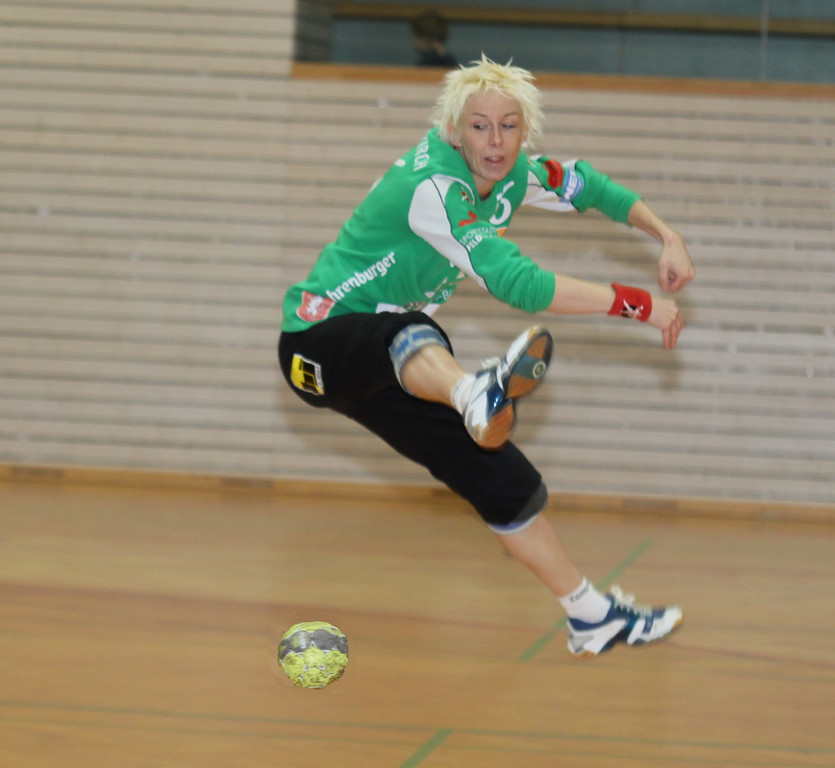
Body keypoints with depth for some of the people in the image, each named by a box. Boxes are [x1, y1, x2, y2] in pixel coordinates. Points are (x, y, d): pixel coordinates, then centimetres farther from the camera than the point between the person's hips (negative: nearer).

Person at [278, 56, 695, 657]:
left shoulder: (513, 176, -2)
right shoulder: (433, 186, -29)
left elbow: (585, 185, 19)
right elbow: (517, 282, -38)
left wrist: (666, 236, 8)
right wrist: (635, 304, -36)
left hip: (391, 364, 9)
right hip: (320, 345, -9)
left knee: (496, 472, 4)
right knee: (407, 334, -43)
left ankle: (591, 616, 15)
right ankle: (478, 395, -79)